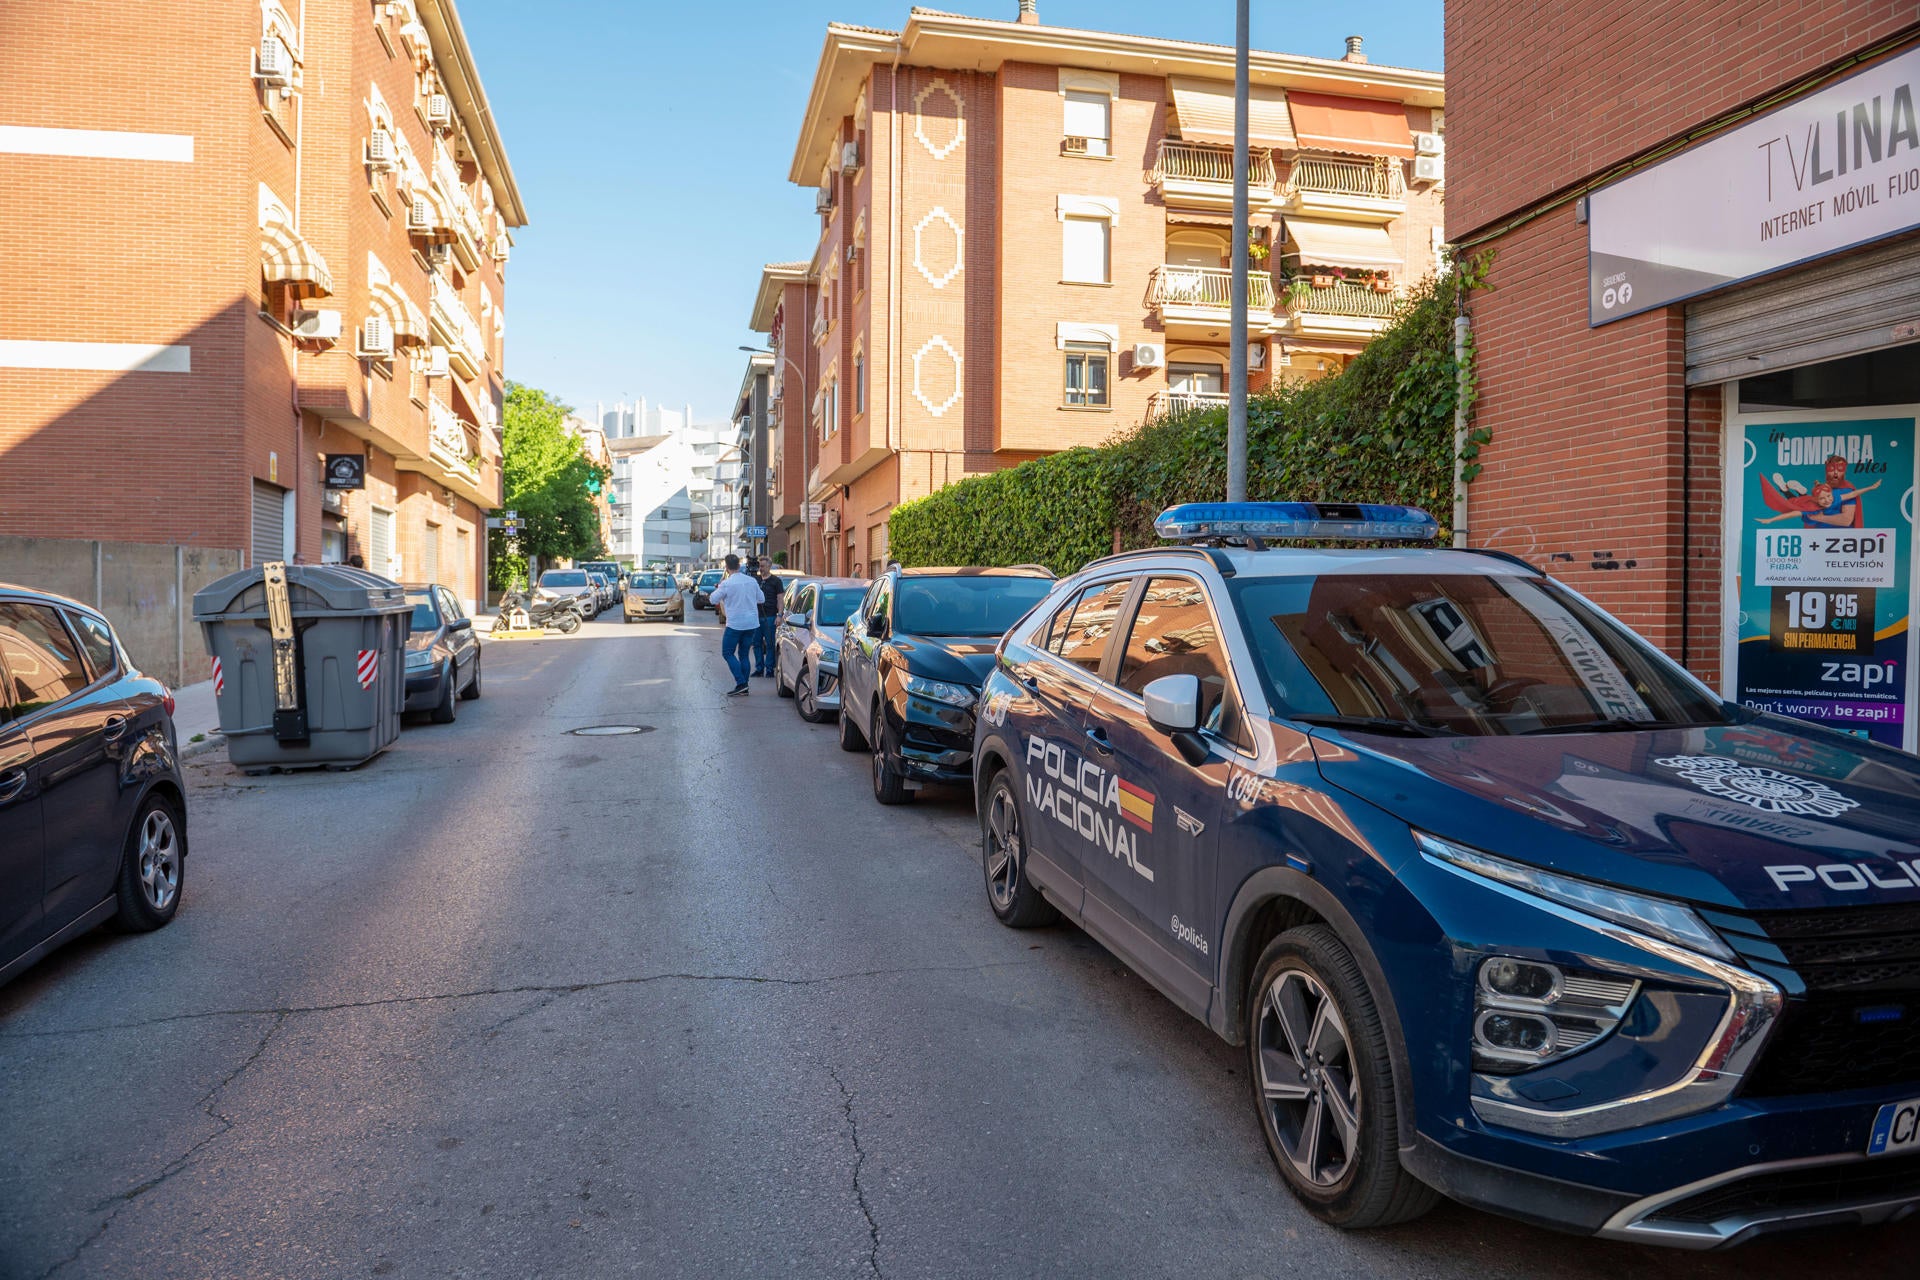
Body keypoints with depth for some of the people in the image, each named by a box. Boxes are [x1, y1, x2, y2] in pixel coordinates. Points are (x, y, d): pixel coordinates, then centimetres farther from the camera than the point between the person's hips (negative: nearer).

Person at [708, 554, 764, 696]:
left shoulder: (726, 584, -13)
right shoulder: (752, 581, 2)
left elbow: (713, 599, 0)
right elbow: (760, 599, 14)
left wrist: (719, 586, 14)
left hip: (735, 624, -5)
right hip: (752, 623, 5)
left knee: (727, 653, 5)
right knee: (744, 655, 13)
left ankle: (741, 683, -9)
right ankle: (744, 688, 11)